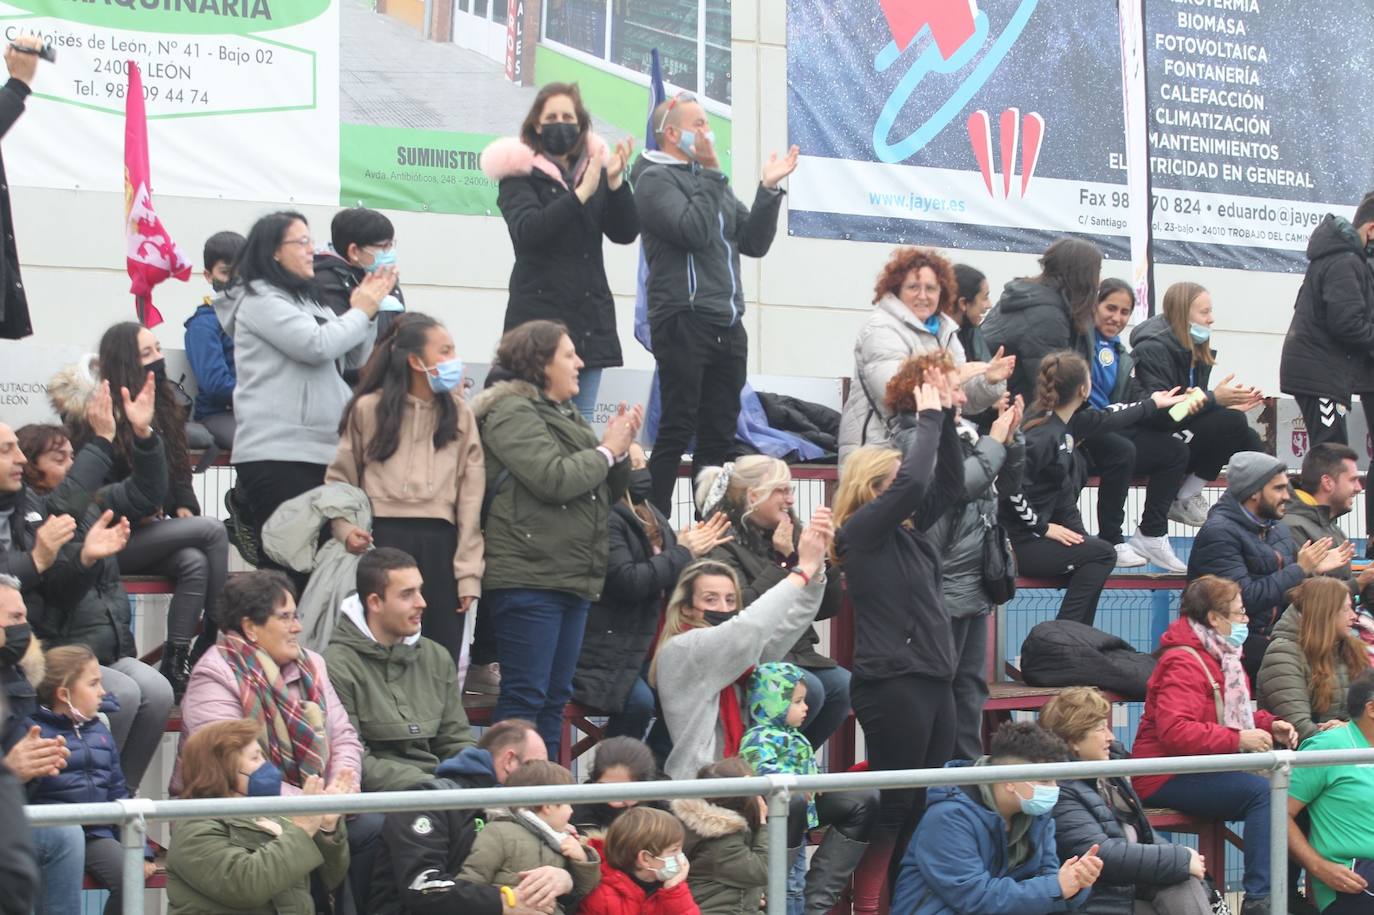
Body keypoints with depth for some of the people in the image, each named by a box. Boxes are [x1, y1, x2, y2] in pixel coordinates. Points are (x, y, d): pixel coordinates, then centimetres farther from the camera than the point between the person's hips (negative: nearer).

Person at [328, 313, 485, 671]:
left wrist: (468, 572, -3)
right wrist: (345, 528, -10)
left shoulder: (459, 413, 9)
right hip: (382, 541, -2)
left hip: (439, 546, 2)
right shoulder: (368, 409, 4)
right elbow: (340, 480, 8)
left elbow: (471, 494, 4)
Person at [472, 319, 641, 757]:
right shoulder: (512, 413, -7)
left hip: (573, 579, 9)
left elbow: (607, 492, 21)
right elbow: (554, 479, -20)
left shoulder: (567, 416, 21)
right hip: (528, 577, -9)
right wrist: (606, 451, -6)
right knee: (525, 694, -10)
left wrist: (621, 448, 3)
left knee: (556, 696, 11)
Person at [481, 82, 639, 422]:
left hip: (590, 313, 5)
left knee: (582, 419, 5)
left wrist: (615, 182, -11)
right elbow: (528, 231, -15)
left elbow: (625, 233, 5)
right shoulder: (519, 173, 2)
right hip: (539, 313, -4)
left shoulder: (594, 169, 14)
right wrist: (581, 194, -24)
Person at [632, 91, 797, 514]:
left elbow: (754, 242, 17)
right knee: (677, 430, -10)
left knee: (719, 433, 8)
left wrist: (769, 189, 6)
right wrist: (711, 173, -11)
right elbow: (694, 232, -20)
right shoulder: (656, 179, -4)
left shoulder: (710, 182, 22)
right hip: (684, 323, -8)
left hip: (728, 324, 8)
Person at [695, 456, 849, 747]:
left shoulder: (791, 535, 13)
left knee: (843, 685, -17)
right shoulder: (724, 544, -7)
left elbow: (827, 608, 12)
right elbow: (743, 609, -20)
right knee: (808, 689, -29)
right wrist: (783, 560, -17)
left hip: (796, 651, 7)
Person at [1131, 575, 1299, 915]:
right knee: (1264, 792, -28)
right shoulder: (1184, 664, -16)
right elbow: (1174, 731, -30)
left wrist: (1270, 725, 7)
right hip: (1170, 780, -10)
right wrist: (1238, 740, -28)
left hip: (1204, 771, 10)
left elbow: (1237, 714, 29)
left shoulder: (1221, 657, 17)